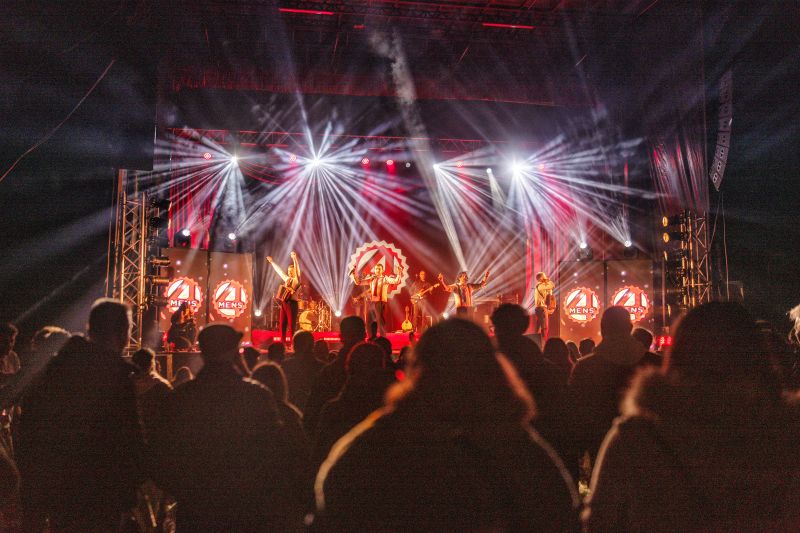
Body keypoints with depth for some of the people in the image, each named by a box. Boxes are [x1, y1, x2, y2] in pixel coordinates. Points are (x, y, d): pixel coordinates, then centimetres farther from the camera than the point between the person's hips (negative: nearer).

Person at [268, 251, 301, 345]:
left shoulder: (296, 280, -3)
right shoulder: (287, 279, 17)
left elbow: (297, 269, -18)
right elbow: (279, 270, 29)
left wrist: (294, 259, -31)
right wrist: (272, 262, 37)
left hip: (291, 303, -7)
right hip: (283, 303, 7)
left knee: (291, 325, -8)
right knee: (282, 325, 6)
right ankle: (282, 343, 10)